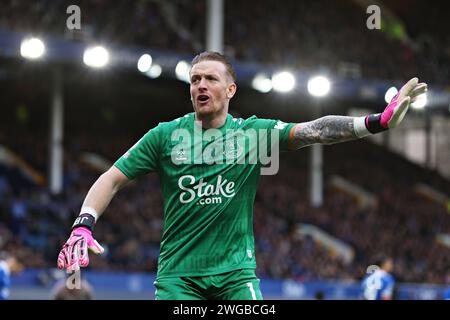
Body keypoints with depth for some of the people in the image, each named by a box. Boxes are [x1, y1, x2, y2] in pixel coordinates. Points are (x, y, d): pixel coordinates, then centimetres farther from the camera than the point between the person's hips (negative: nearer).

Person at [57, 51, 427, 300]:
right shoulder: (165, 135, 2)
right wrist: (83, 226, -12)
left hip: (236, 272, 0)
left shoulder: (253, 133, 2)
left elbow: (313, 130, -9)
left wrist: (377, 122, -23)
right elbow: (112, 179, 4)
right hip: (178, 272, 0)